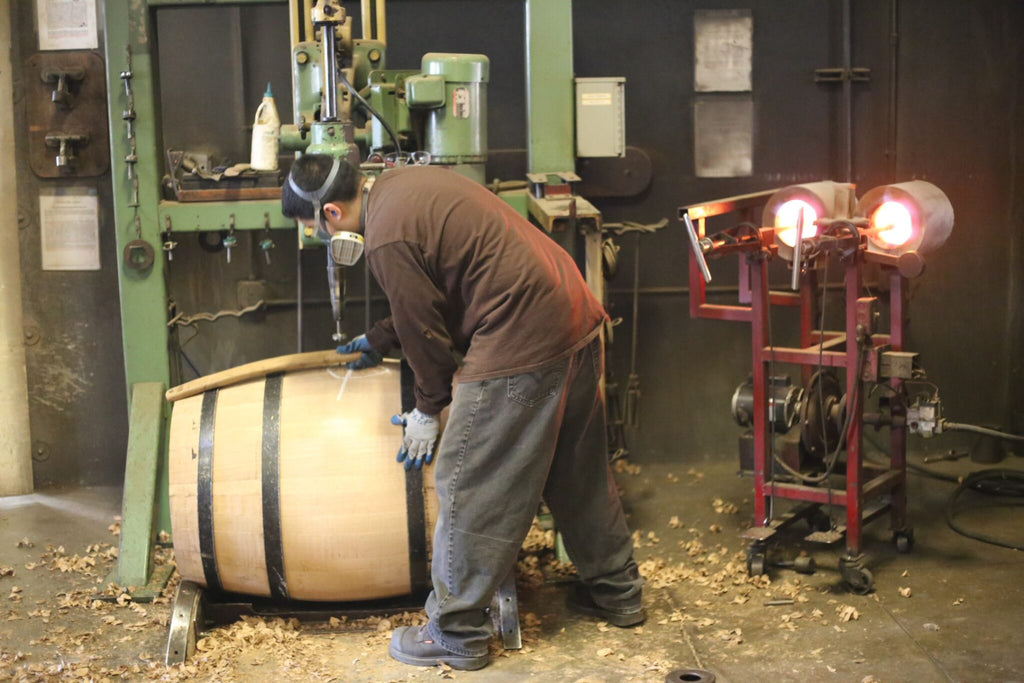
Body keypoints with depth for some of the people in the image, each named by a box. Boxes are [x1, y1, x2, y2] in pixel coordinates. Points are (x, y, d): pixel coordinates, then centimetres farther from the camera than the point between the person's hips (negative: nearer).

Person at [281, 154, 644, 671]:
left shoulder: (387, 240, -17)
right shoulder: (401, 184, 13)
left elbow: (427, 332, -8)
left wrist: (427, 410, 7)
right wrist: (379, 340, 29)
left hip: (521, 347, -10)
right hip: (576, 319, 10)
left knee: (469, 488, 1)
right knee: (579, 469, 22)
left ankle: (456, 636, 12)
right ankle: (617, 593, 38)